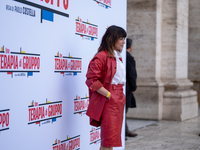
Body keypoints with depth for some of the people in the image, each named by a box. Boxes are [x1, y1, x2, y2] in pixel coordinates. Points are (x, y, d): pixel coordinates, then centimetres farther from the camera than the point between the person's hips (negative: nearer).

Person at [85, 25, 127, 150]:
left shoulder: (118, 58, 17)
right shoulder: (101, 57, -13)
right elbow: (91, 79, -20)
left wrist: (121, 96, 14)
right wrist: (109, 95, -18)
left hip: (118, 100, 9)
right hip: (108, 102, -9)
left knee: (113, 138, 13)